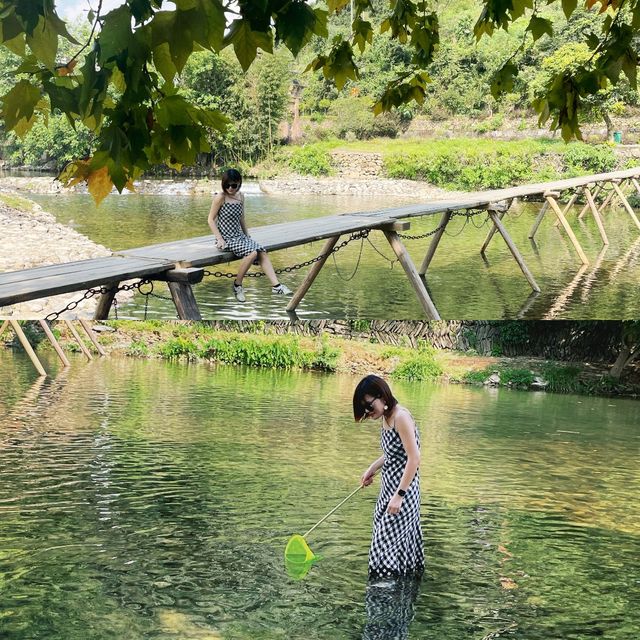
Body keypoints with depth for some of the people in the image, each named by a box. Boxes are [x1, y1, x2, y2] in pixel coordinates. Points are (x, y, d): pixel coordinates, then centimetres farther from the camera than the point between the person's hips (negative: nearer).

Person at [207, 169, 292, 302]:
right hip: (227, 239, -7)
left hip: (240, 236, 7)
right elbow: (211, 219, -7)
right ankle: (237, 285, -11)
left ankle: (276, 285, -19)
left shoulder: (241, 197, 10)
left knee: (262, 251, -15)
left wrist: (247, 236, 15)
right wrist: (220, 239, -14)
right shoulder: (220, 198, -10)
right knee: (252, 253, -27)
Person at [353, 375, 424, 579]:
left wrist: (399, 495, -22)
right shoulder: (387, 418, 8)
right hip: (389, 487, 9)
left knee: (388, 542, -8)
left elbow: (414, 459, -23)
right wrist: (372, 469, 10)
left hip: (403, 489, -9)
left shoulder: (401, 417, -20)